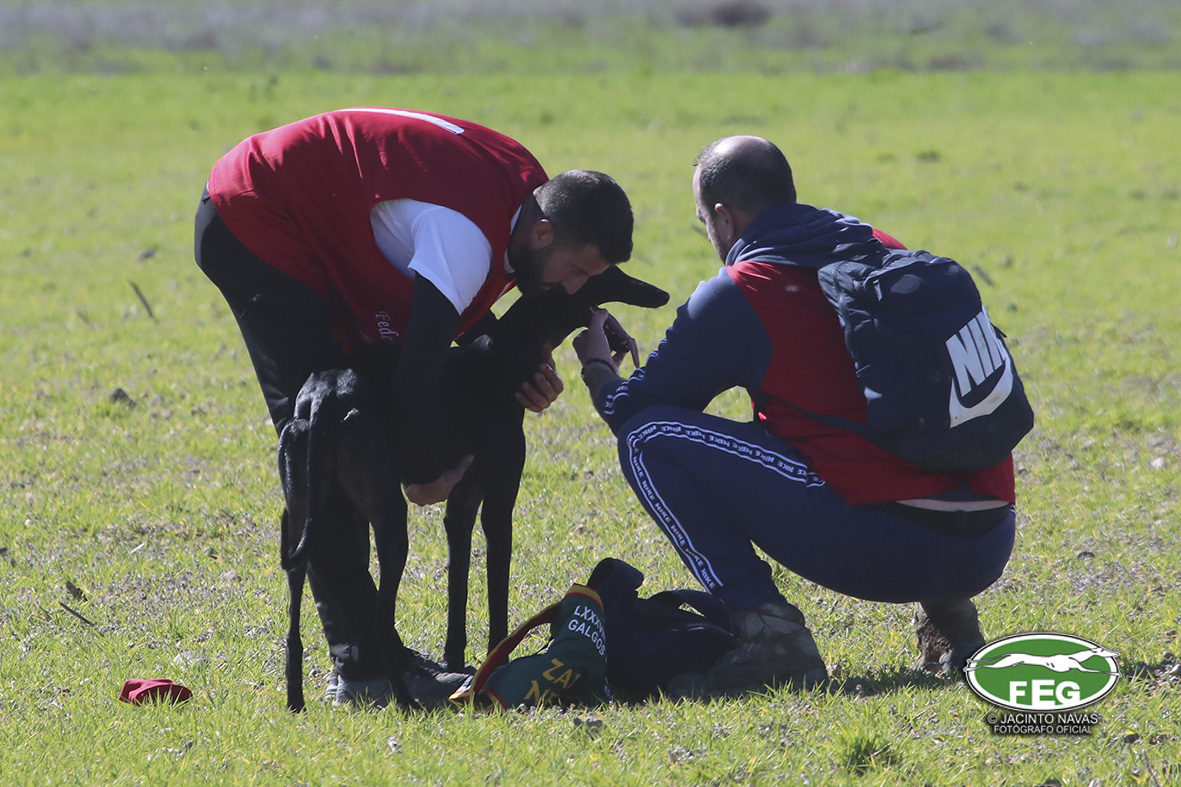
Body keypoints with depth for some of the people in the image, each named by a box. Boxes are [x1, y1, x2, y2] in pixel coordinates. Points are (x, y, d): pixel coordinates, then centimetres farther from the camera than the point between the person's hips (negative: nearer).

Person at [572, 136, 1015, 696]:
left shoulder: (735, 297, -2)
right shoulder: (886, 252, 16)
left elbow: (631, 412, 12)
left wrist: (597, 366, 34)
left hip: (878, 552, -7)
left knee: (649, 439, 2)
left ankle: (767, 630, -5)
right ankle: (946, 614, 19)